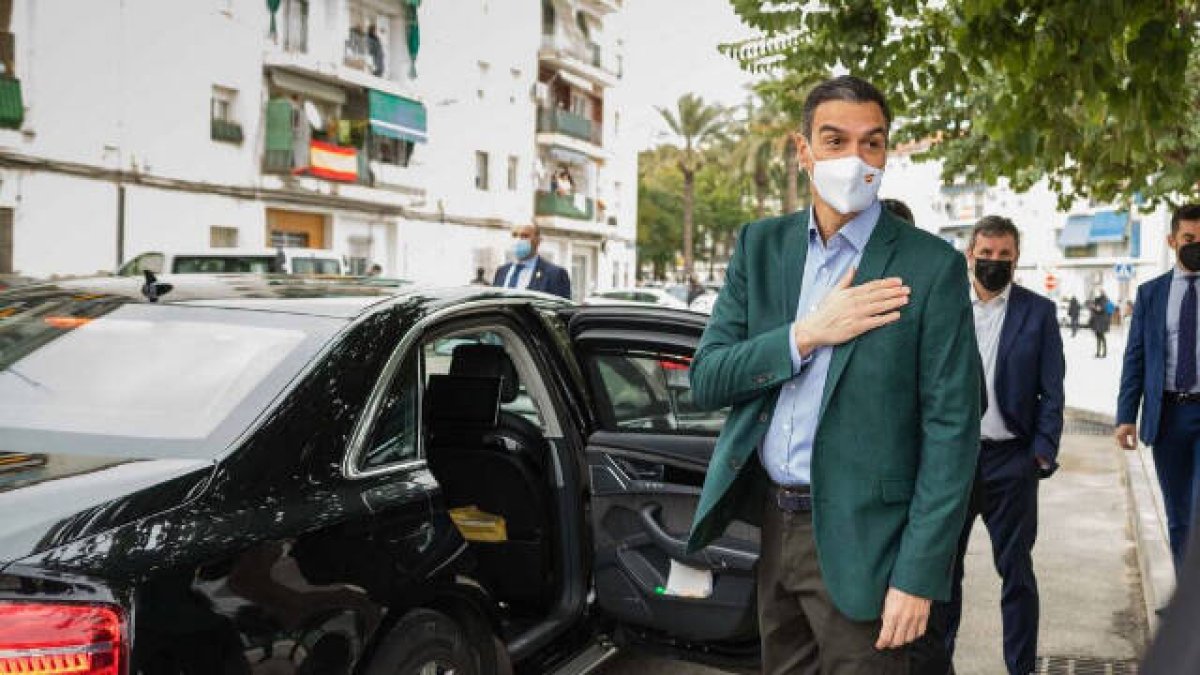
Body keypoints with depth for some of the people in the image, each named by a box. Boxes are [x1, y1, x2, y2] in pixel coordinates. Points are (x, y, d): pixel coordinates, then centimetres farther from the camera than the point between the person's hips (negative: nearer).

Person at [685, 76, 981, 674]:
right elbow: (706, 381, -1)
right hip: (770, 525, 5)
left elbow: (952, 429, -10)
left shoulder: (931, 266, -9)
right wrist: (808, 334, -15)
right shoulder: (761, 245, 4)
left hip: (856, 538, -4)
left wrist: (918, 575, -15)